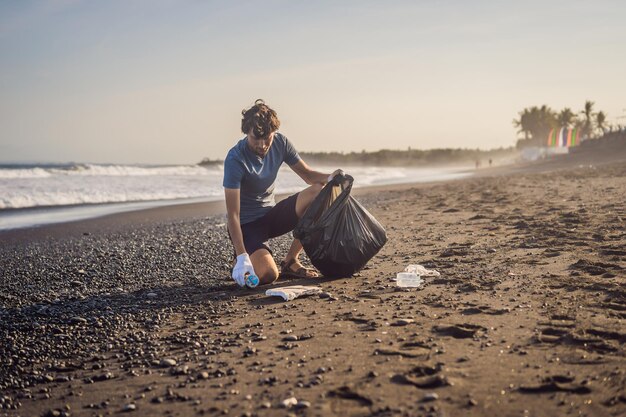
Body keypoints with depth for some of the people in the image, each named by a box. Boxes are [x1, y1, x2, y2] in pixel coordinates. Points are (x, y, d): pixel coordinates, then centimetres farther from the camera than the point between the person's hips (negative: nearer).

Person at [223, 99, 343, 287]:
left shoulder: (280, 143, -5)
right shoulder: (235, 159, -24)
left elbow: (307, 174, 2)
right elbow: (233, 214, -27)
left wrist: (329, 178, -21)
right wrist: (242, 256, -36)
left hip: (271, 215, 6)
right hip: (247, 224, -6)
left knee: (317, 193, -18)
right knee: (268, 275, -30)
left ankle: (290, 261, -6)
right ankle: (239, 261, 8)